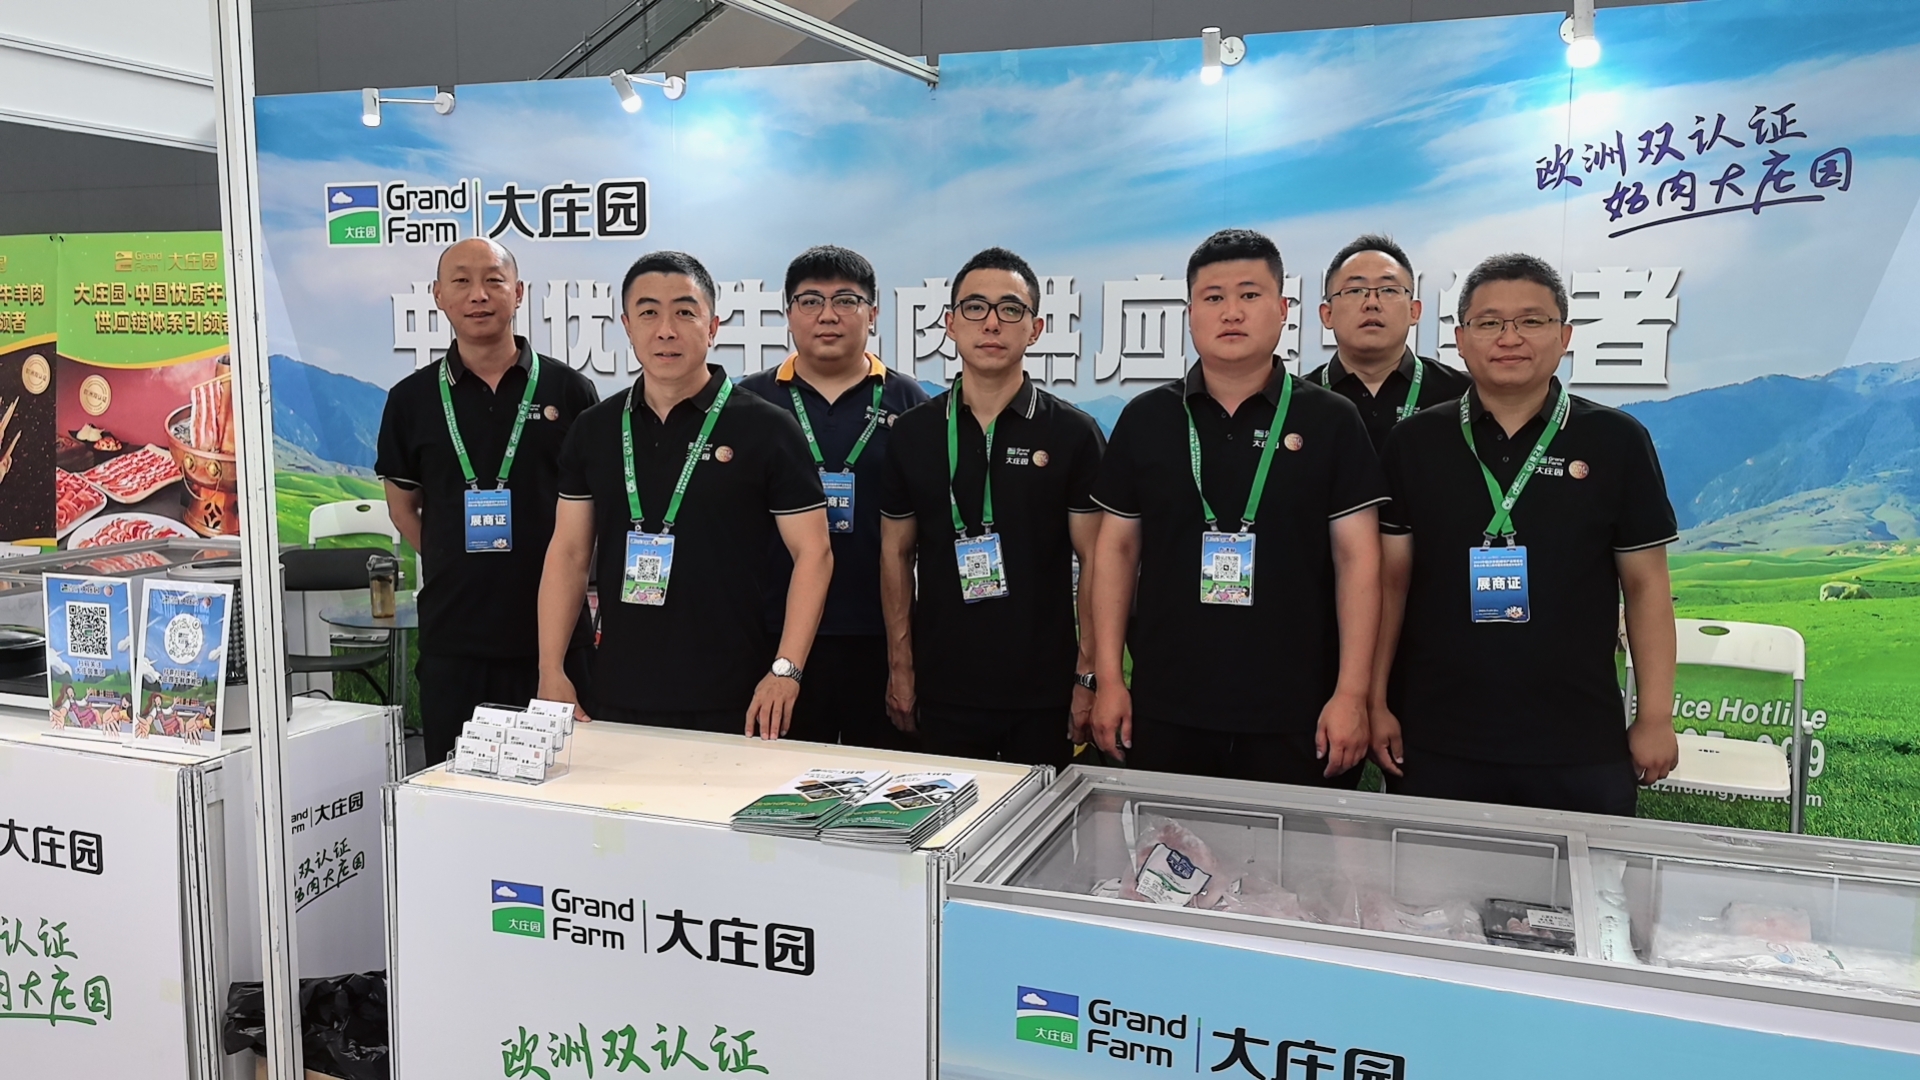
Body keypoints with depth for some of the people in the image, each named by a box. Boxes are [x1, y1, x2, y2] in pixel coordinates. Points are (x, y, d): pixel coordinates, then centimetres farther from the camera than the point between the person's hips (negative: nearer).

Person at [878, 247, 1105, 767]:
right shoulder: (913, 433, 4)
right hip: (943, 690, 2)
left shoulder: (1074, 434, -3)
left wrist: (1089, 676, -7)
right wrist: (899, 665, 5)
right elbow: (896, 553, 9)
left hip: (1044, 692, -2)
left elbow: (1097, 563, -3)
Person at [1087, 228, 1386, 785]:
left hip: (1294, 717, -1)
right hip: (1165, 708, 2)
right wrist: (1108, 678, 2)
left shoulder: (1331, 421, 0)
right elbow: (1118, 549, 7)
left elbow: (1358, 558, -1)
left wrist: (1351, 695, -7)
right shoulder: (1144, 419, 5)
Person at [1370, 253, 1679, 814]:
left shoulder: (1616, 441, 1)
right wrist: (1376, 702, 1)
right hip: (1434, 742, 1)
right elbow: (1392, 579, 4)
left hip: (1580, 747, 0)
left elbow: (1646, 585, 3)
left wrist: (1656, 718, 0)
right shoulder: (1415, 443, 3)